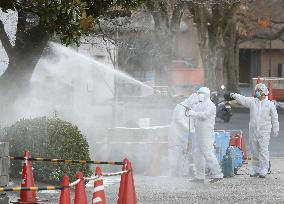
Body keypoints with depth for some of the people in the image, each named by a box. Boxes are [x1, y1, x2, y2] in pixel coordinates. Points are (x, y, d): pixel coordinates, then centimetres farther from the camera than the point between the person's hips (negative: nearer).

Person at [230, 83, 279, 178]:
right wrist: (234, 95, -24)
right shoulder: (252, 101, 7)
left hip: (264, 131, -3)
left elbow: (274, 118, 7)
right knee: (254, 151, 8)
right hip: (253, 130, 3)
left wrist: (275, 129, 7)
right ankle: (255, 170, 17)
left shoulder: (270, 104, 2)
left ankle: (263, 171, -4)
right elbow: (243, 99, -6)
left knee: (263, 151, -7)